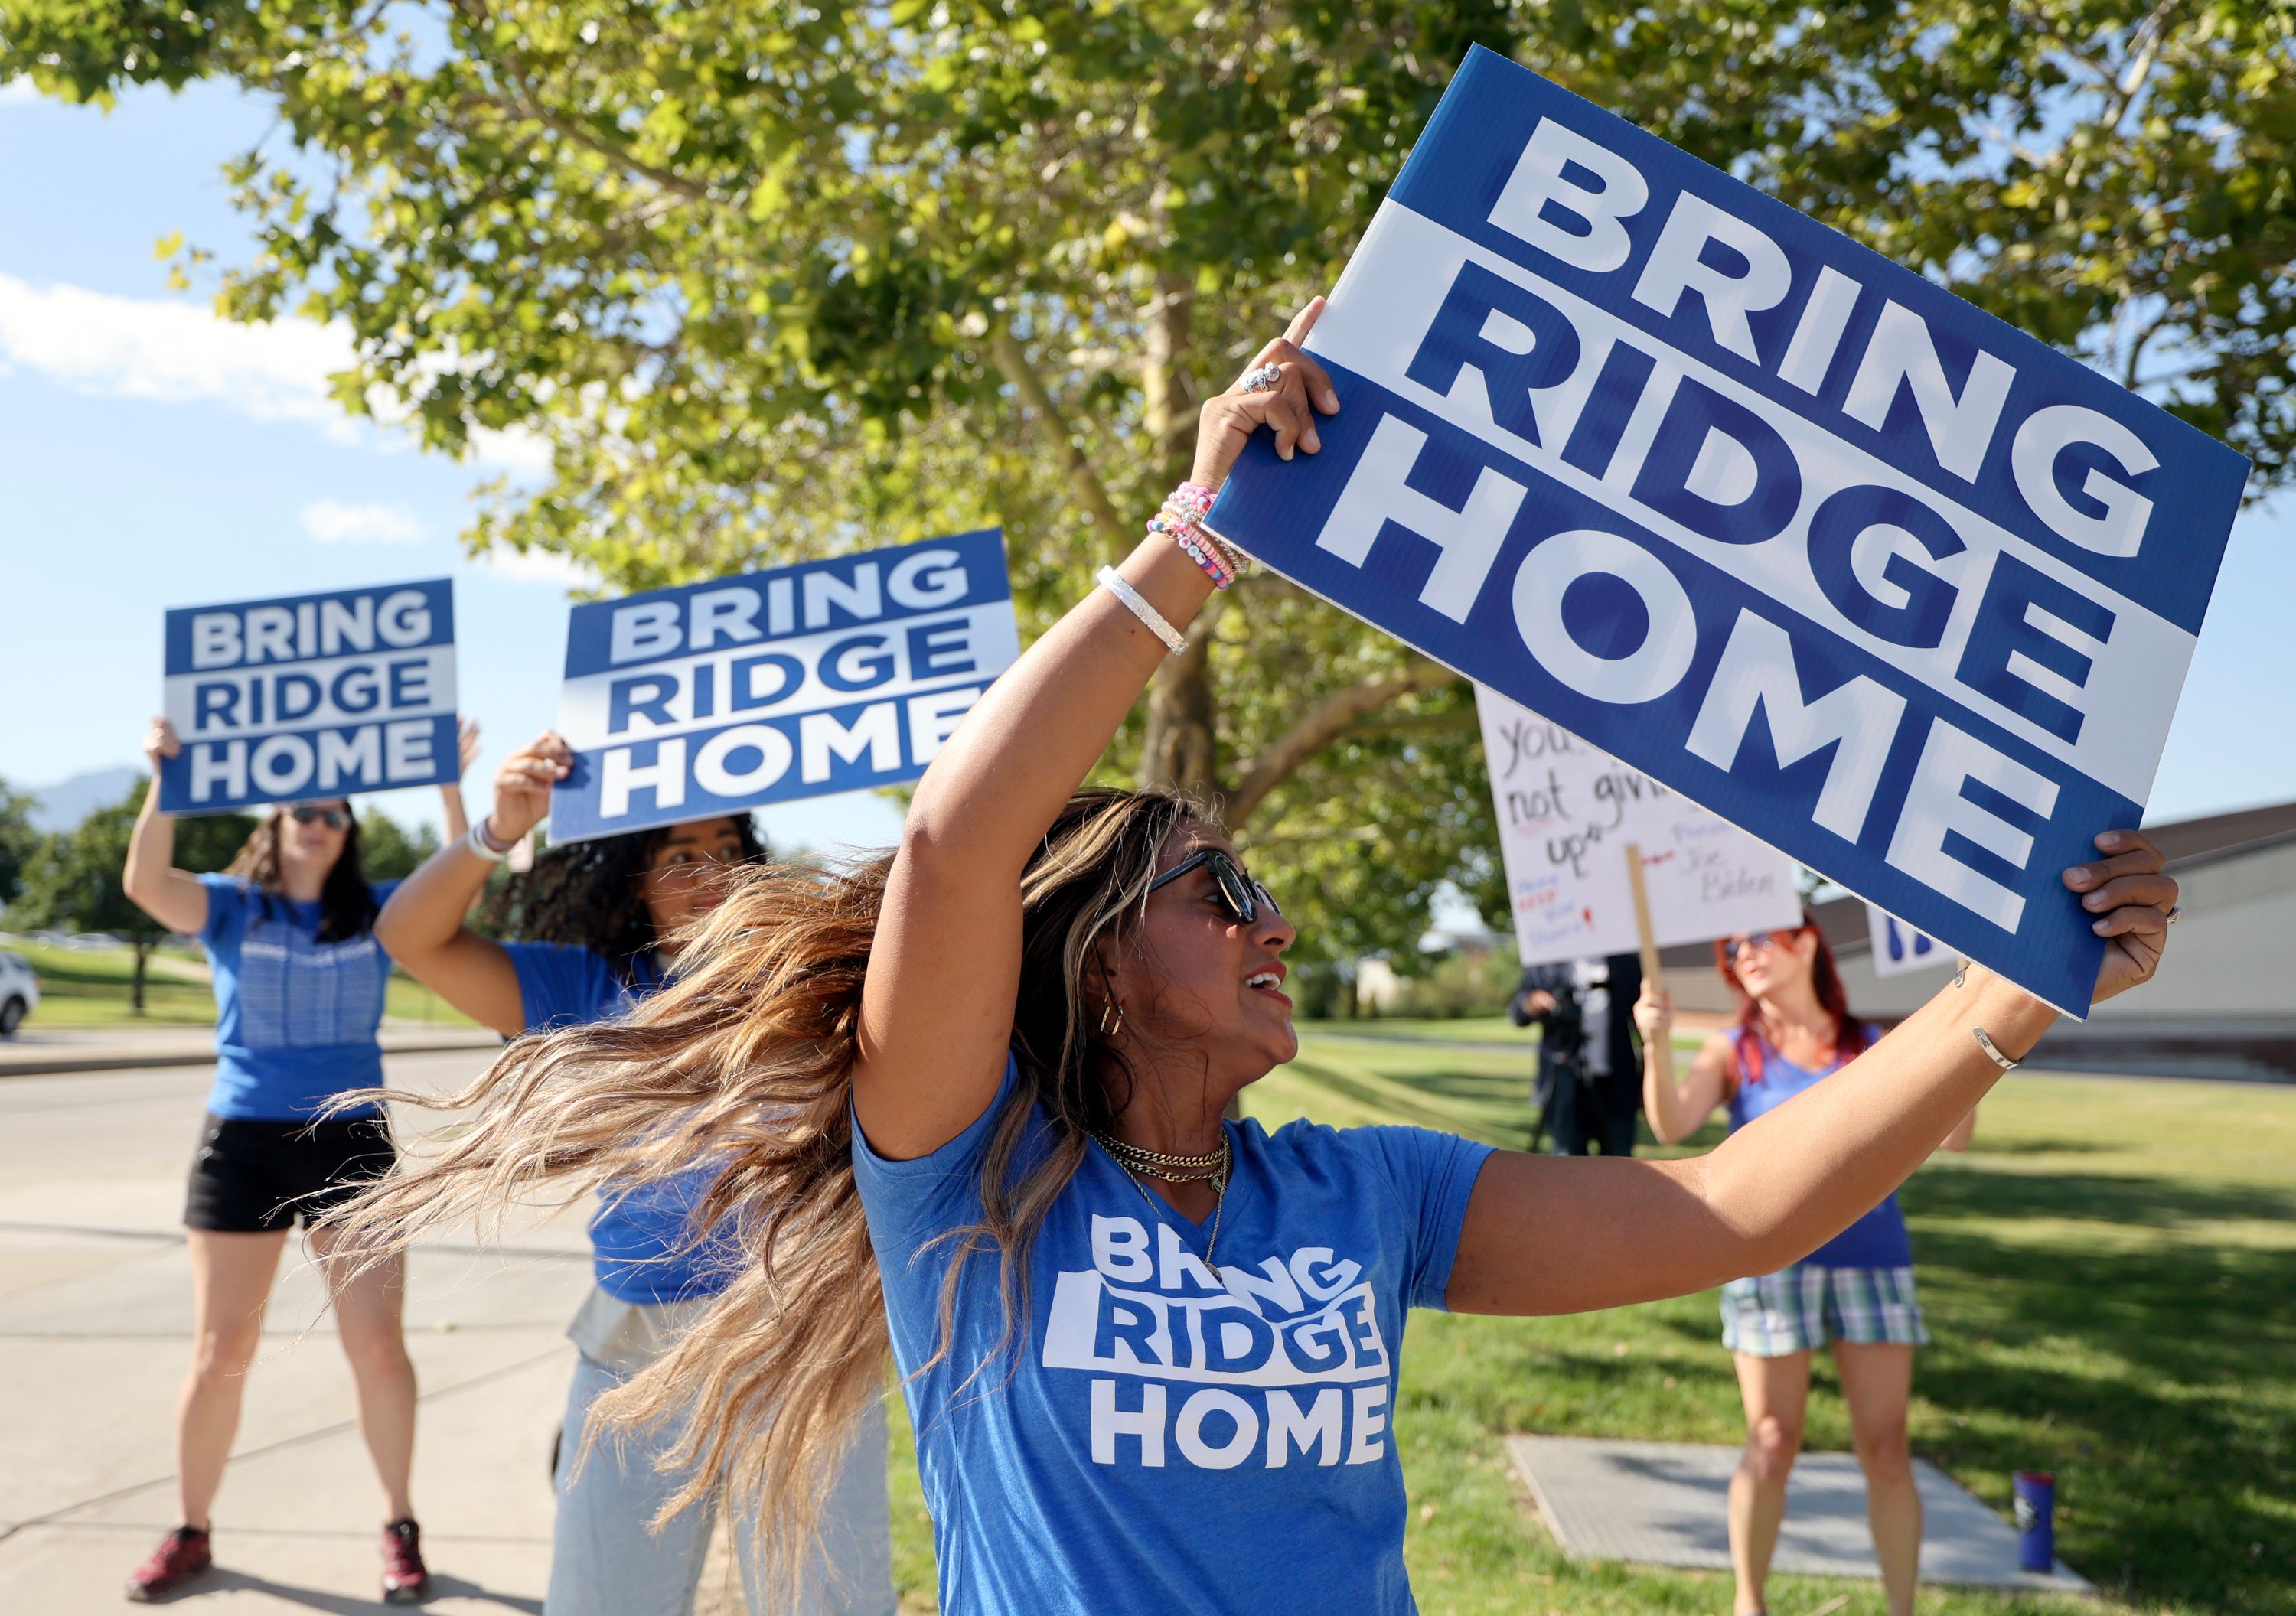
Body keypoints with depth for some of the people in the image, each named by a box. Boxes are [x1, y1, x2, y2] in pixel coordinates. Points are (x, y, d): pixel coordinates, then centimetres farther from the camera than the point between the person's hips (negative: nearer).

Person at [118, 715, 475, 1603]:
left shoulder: (376, 911, 4)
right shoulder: (231, 907, 1)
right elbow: (145, 881, -17)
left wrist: (452, 785, -20)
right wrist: (167, 779, -29)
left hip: (352, 1141, 0)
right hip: (242, 1144, 0)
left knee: (377, 1344, -2)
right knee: (220, 1353, 7)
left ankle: (400, 1529, 14)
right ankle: (191, 1532, 26)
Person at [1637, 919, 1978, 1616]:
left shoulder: (1872, 1046, 6)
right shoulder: (1734, 1052, 2)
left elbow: (1952, 1136, -2)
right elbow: (1672, 1125, -14)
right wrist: (1654, 1047, -31)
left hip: (1873, 1262, 1)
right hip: (1771, 1264, -1)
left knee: (1887, 1452, 4)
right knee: (1771, 1448, 5)